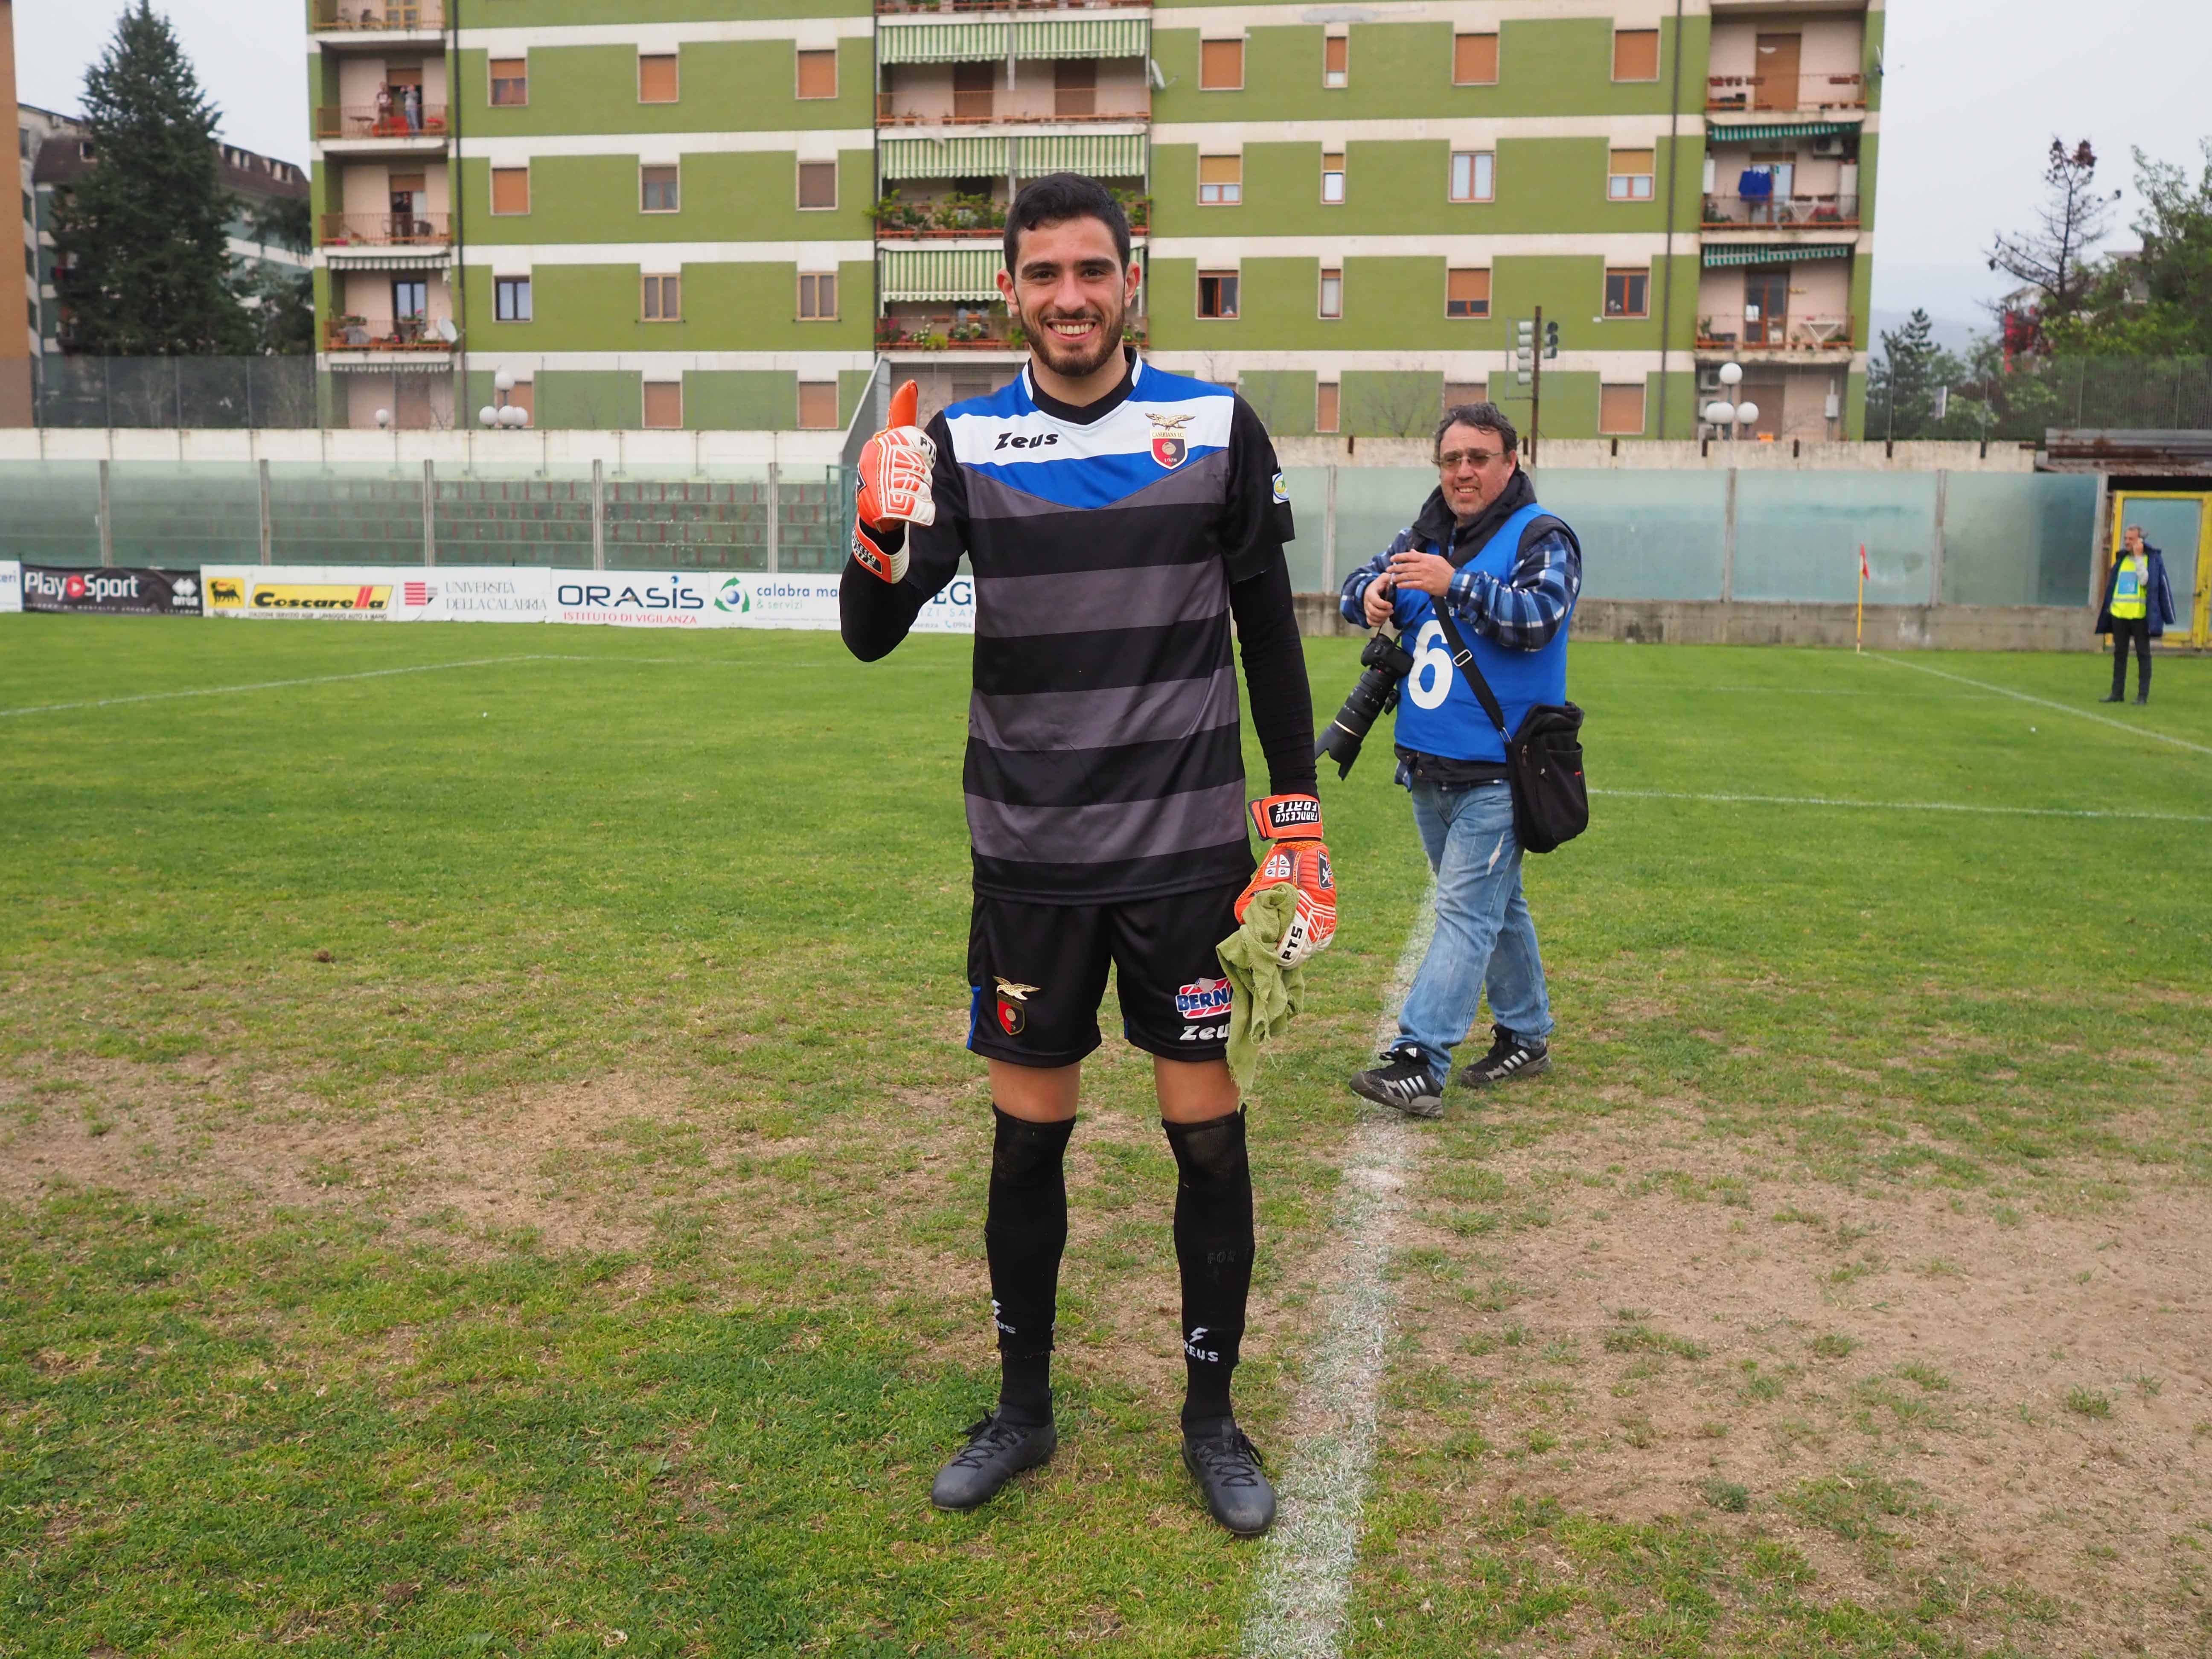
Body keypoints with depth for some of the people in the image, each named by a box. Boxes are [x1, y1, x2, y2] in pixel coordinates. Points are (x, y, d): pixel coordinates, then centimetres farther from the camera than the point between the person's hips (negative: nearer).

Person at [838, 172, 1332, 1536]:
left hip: (1188, 847, -1)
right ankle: (1024, 1408, 29)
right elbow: (873, 637, -4)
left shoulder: (1220, 427, 0)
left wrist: (1298, 816, 5)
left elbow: (1269, 631, 6)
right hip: (1030, 856, 1)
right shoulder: (964, 443, 1)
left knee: (1208, 1131, 5)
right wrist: (881, 533, -25)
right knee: (1028, 1133, 10)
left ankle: (1213, 1417, 25)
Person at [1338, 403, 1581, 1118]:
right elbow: (1359, 586, 12)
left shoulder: (1542, 538, -7)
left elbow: (1538, 617, -22)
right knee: (1495, 905, 17)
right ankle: (1525, 1036, 30)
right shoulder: (1425, 534, 12)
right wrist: (1373, 592, -12)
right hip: (1429, 767, 7)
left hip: (1497, 771, -7)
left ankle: (1419, 1061, -16)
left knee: (1466, 911, -11)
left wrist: (1455, 586, -32)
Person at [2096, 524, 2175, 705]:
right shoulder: (2122, 559, 13)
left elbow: (2144, 580, -17)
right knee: (2119, 654, 8)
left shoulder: (2153, 558, -2)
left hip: (2140, 615, -5)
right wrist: (2109, 606, 14)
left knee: (2143, 654, 0)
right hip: (2119, 614, 5)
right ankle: (2117, 693, 13)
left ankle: (2143, 695, 2)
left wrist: (2138, 557, -14)